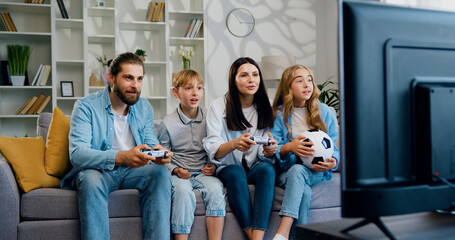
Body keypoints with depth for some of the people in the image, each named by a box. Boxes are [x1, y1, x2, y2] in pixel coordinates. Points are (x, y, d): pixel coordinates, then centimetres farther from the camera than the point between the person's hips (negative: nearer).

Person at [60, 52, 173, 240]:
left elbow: (150, 143, 5)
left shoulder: (144, 107, 7)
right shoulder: (86, 106, -10)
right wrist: (121, 157, -39)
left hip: (131, 171, 4)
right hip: (98, 171, -4)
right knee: (91, 179, -36)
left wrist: (159, 153, -23)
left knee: (160, 172, -24)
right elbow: (77, 154, -22)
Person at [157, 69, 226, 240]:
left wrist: (213, 166, -1)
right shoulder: (168, 123, 1)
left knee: (215, 188, -30)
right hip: (179, 174, -2)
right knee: (183, 190, -34)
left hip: (203, 173, 2)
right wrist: (175, 170, -10)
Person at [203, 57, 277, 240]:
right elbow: (213, 151, -12)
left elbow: (265, 155, 3)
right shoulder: (218, 107, 0)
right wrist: (234, 144, -34)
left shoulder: (265, 108, 8)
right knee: (235, 171, -34)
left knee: (267, 168, -31)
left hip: (256, 169, 2)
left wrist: (269, 150, -23)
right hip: (228, 169, -2)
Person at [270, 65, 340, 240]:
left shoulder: (324, 112, 10)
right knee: (304, 193, -35)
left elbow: (334, 145, 9)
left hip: (317, 172, 0)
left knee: (297, 170, -36)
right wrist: (289, 147, -24)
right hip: (286, 172, 0)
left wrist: (333, 162, -14)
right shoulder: (279, 114, 6)